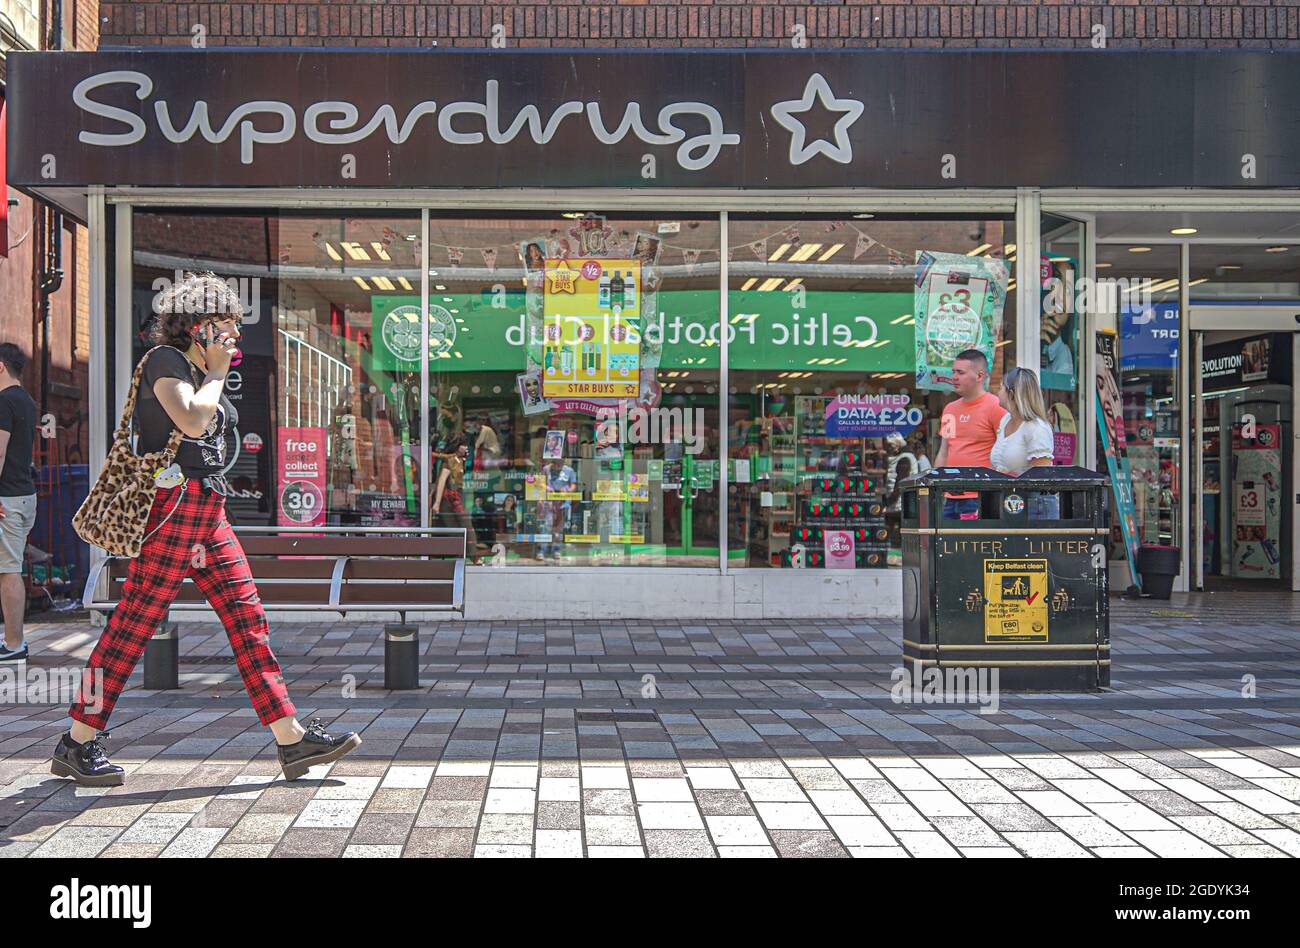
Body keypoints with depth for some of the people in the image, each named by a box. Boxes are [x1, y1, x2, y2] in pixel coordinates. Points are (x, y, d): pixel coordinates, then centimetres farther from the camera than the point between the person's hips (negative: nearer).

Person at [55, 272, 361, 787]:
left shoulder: (199, 373, 22)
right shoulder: (165, 360, -5)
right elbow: (192, 420, -21)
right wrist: (217, 372, -7)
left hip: (207, 511, 10)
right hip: (174, 505, -9)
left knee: (247, 617, 3)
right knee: (133, 624, -6)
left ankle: (292, 739, 3)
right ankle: (77, 744, 3)